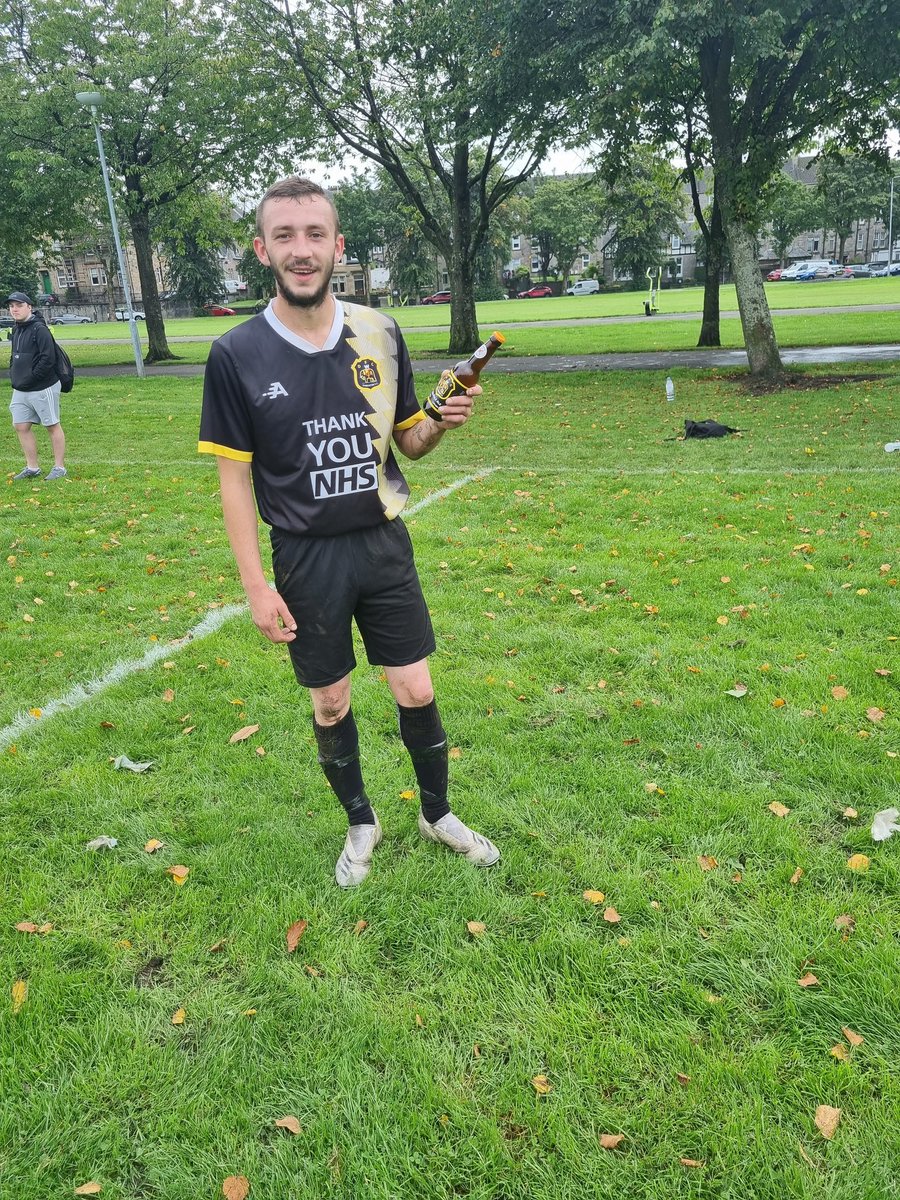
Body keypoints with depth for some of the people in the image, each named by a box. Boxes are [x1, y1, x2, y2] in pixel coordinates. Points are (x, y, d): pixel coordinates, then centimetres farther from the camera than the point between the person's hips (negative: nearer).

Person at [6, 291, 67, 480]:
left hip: (43, 388, -9)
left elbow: (48, 359, -21)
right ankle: (32, 468, 17)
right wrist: (14, 375, 8)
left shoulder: (39, 330, -13)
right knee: (20, 426, 8)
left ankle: (59, 467, 10)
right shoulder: (16, 330, 13)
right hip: (20, 390, 9)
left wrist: (30, 378, -18)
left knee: (52, 426, 2)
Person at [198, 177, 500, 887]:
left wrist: (442, 425, -16)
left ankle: (438, 814, 32)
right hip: (306, 559, -1)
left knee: (416, 691, 7)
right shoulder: (238, 356, -9)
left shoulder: (379, 333, -2)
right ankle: (361, 823, 35)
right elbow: (235, 478, -5)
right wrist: (256, 584, -8)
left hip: (383, 543, 2)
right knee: (330, 702, 11)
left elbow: (408, 443, 7)